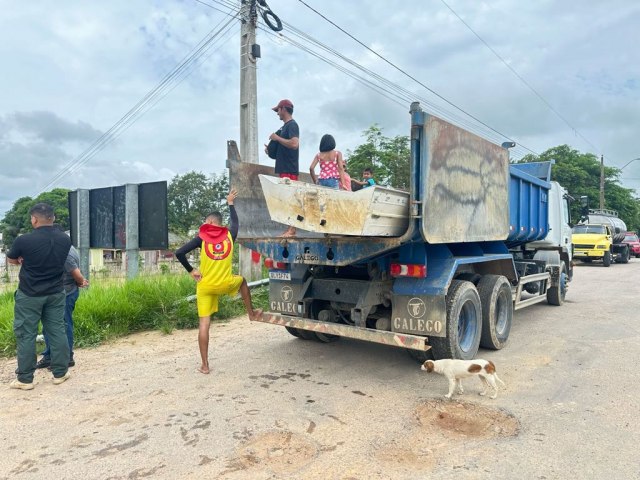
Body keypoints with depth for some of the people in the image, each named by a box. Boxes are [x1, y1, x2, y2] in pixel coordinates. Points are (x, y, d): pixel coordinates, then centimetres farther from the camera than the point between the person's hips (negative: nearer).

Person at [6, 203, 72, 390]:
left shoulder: (24, 240, -17)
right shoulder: (65, 239, -4)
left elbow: (11, 259, 4)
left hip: (29, 295, -4)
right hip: (56, 293, 4)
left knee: (26, 334, 7)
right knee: (57, 331, 10)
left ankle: (25, 379, 15)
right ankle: (60, 373, 18)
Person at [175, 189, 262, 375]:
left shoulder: (201, 238, -6)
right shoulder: (229, 235, -1)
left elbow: (179, 253, -13)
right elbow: (235, 222, 22)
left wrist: (191, 270, -1)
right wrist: (230, 203, 34)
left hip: (205, 286, -1)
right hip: (225, 284, 1)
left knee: (204, 324, 4)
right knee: (242, 281, 34)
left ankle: (205, 365, 7)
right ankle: (251, 313, 42)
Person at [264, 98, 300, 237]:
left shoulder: (292, 125, -8)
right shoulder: (285, 126, 21)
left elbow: (294, 144, -24)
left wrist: (277, 138, -14)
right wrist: (271, 149, 12)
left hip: (289, 169, -10)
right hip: (284, 168, 10)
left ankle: (292, 230, -10)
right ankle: (289, 229, 11)